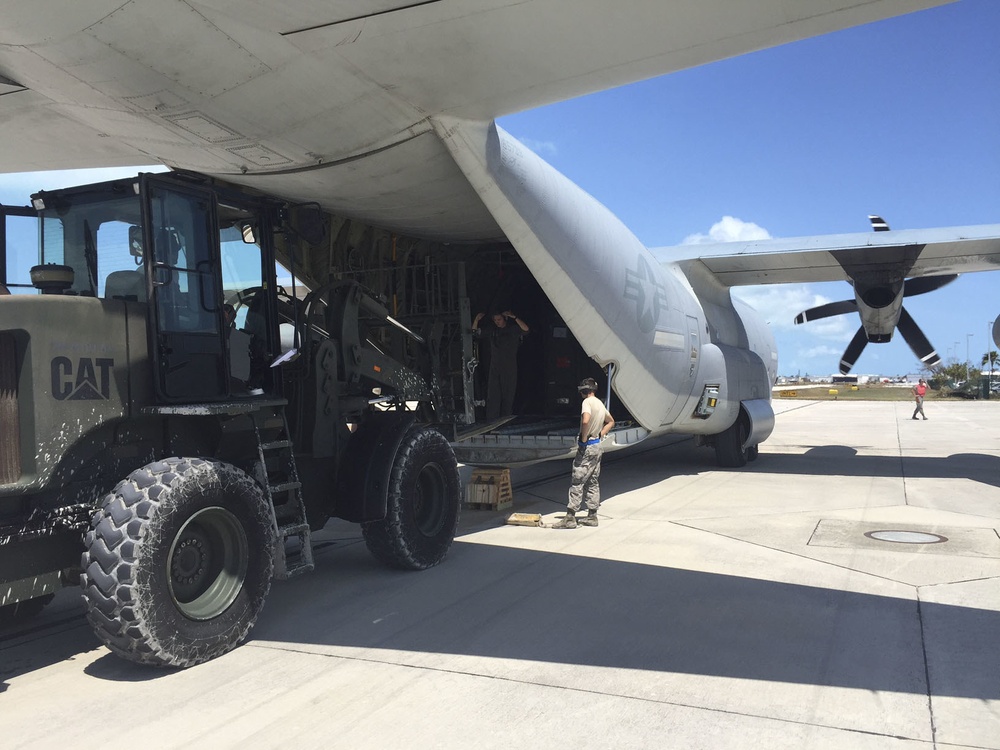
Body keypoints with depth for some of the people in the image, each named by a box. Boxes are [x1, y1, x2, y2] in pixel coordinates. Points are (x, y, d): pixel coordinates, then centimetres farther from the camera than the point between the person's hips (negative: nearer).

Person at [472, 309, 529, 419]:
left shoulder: (513, 329, 1)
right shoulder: (492, 331, 11)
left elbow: (525, 329, -17)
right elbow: (475, 332, 16)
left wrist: (514, 317, -23)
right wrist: (477, 319, -2)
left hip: (509, 368, -2)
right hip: (495, 368, 2)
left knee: (508, 395, 2)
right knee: (493, 395, -5)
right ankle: (491, 422, -6)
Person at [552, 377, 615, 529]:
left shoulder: (587, 402, -14)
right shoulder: (600, 404, 14)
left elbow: (585, 421, -32)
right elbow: (611, 421, 28)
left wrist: (583, 438, -18)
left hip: (587, 447, -9)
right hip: (597, 446, 9)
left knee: (577, 482, -7)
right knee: (593, 482, 13)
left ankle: (570, 518, -7)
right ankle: (592, 516, 18)